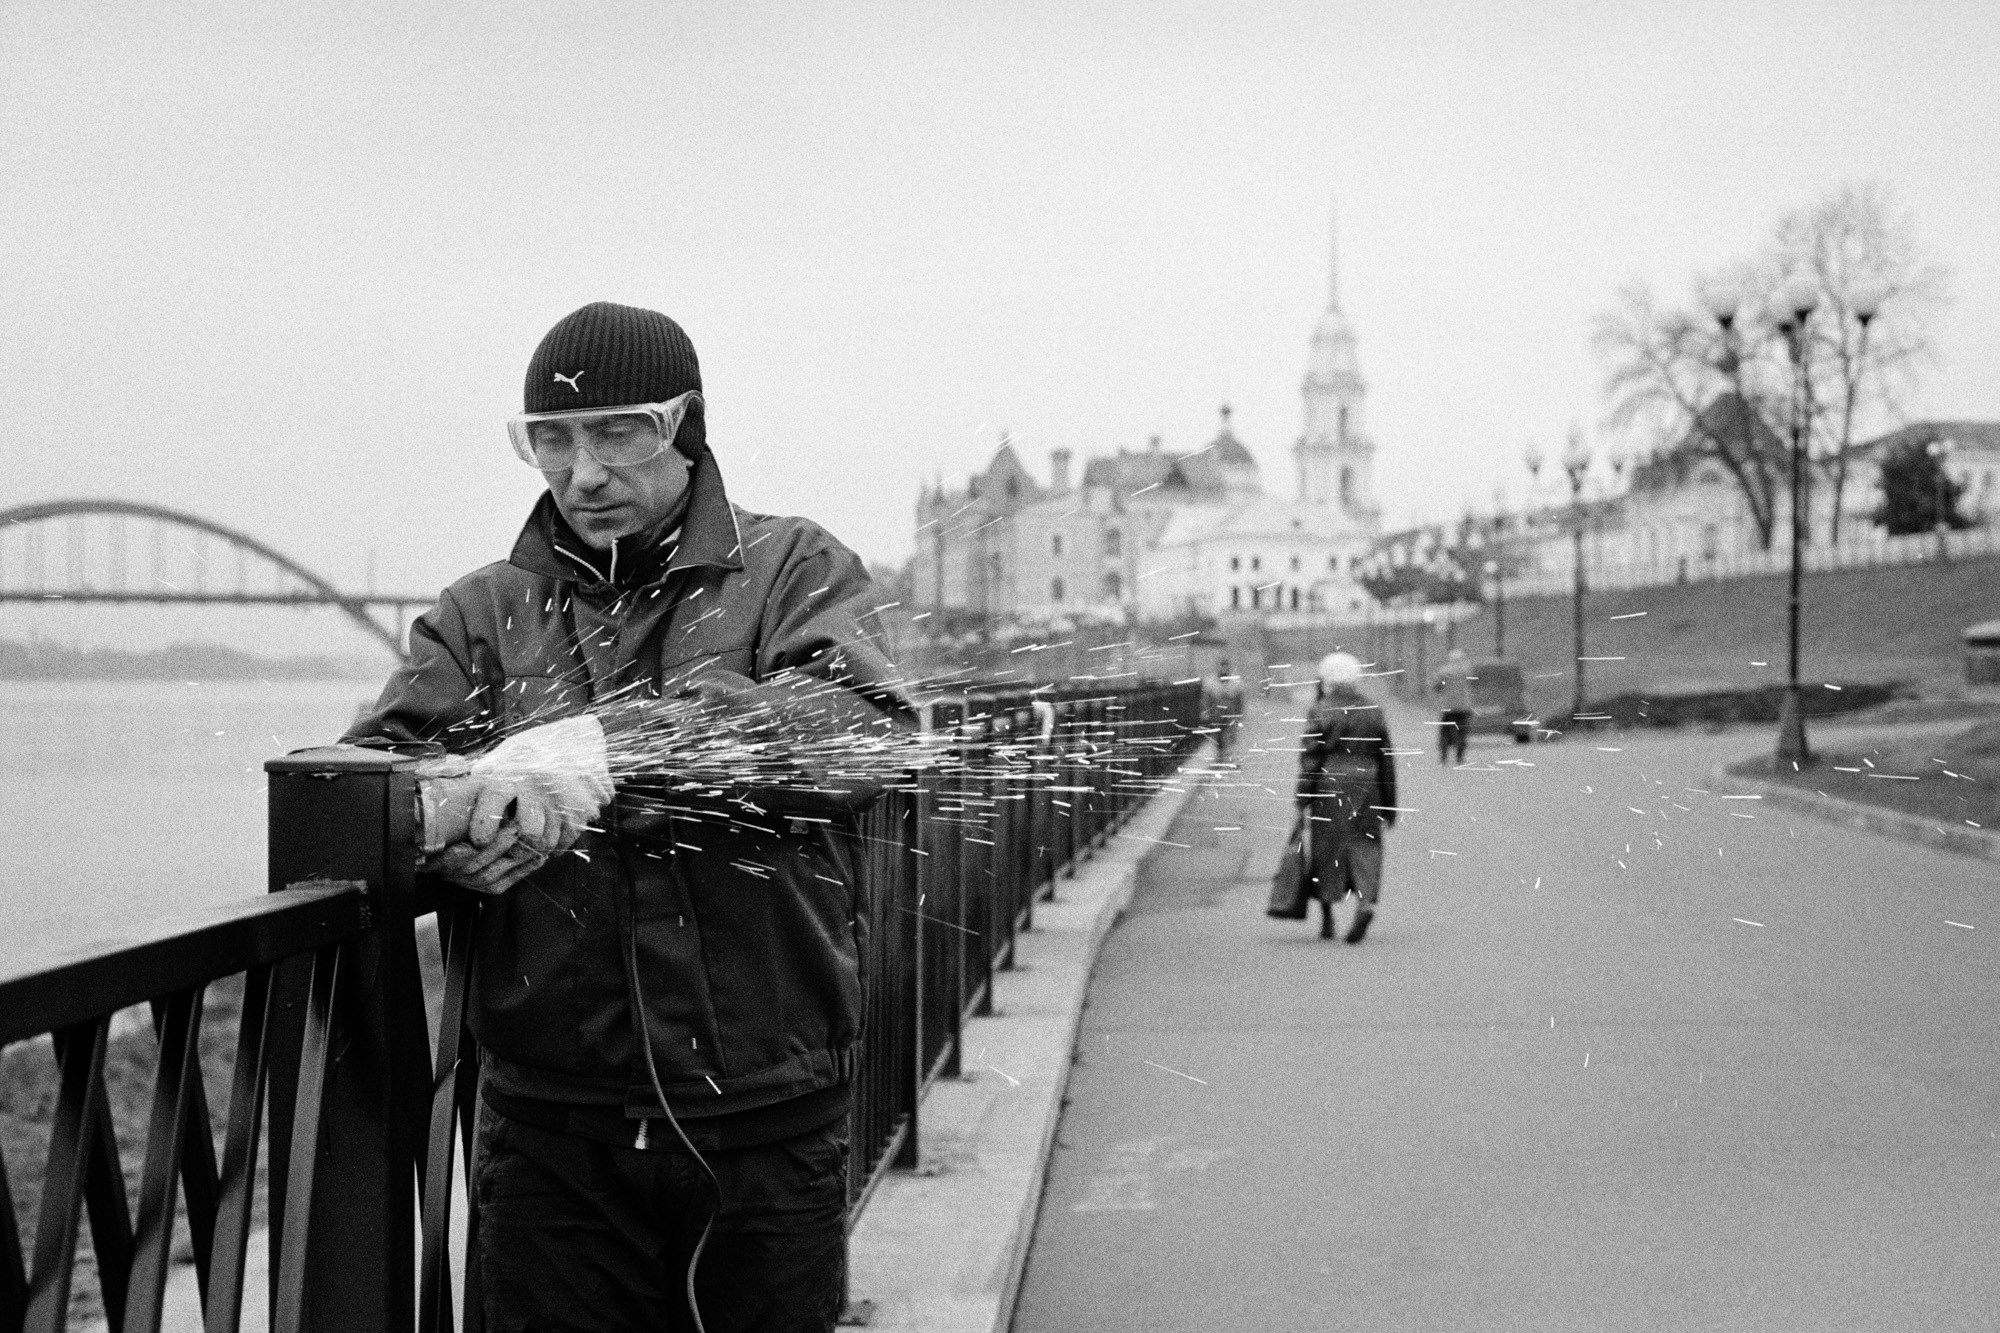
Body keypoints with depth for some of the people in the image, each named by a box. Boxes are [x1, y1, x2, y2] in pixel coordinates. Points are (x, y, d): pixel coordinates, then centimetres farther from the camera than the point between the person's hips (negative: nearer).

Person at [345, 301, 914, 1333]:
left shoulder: (792, 570, 4)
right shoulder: (482, 612, 10)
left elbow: (862, 727, -17)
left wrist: (611, 745, -31)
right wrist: (450, 817, -29)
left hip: (769, 1121, -1)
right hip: (552, 1135, 1)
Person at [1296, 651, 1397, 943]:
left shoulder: (1320, 711, -4)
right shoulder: (1373, 712, 7)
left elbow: (1309, 757, -7)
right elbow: (1386, 761, 8)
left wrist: (1303, 799, -4)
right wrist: (1389, 806, 14)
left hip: (1328, 789, -2)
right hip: (1365, 787, 2)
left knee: (1326, 850, 9)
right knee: (1364, 846, 5)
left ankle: (1327, 918, 14)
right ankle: (1365, 902, -19)